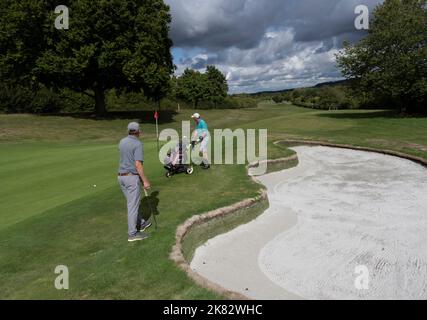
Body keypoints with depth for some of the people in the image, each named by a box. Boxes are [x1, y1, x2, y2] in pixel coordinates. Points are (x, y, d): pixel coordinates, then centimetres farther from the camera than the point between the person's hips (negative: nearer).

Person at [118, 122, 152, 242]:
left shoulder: (122, 142, 9)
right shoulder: (138, 144, -16)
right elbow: (138, 165, -22)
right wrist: (145, 181, -17)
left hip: (122, 176, 8)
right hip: (132, 177, -8)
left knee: (132, 202, 20)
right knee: (133, 205, -1)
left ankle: (140, 224, 35)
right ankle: (132, 233, 5)